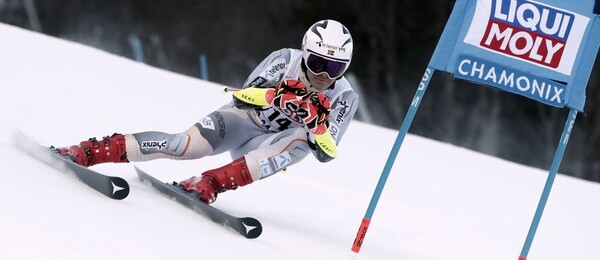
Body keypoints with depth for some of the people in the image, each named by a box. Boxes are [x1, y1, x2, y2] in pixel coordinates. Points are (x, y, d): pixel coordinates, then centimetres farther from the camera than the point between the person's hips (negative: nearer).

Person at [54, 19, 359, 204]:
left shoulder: (345, 98, -8)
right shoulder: (287, 59, -12)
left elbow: (326, 154, -13)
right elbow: (244, 94, -20)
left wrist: (318, 124, -33)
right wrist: (279, 96, -38)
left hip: (267, 146, 1)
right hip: (240, 120, -1)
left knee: (302, 140, -32)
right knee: (186, 145, -29)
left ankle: (209, 184, -41)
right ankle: (87, 152, -24)